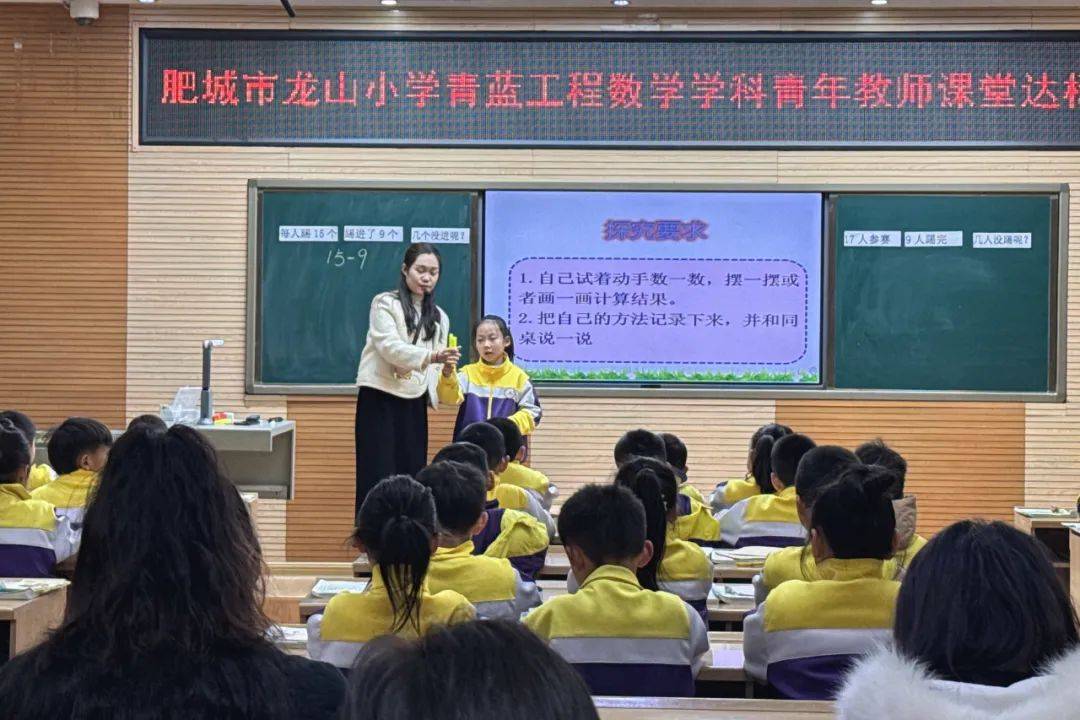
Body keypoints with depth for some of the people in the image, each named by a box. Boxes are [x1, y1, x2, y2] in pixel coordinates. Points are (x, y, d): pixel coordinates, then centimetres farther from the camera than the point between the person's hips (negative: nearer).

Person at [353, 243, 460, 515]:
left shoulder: (439, 317, 16)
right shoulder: (385, 303, -2)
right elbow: (390, 347, -18)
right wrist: (430, 356, -31)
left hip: (414, 403, 5)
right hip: (380, 398, -5)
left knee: (412, 475, 3)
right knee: (378, 476, -8)